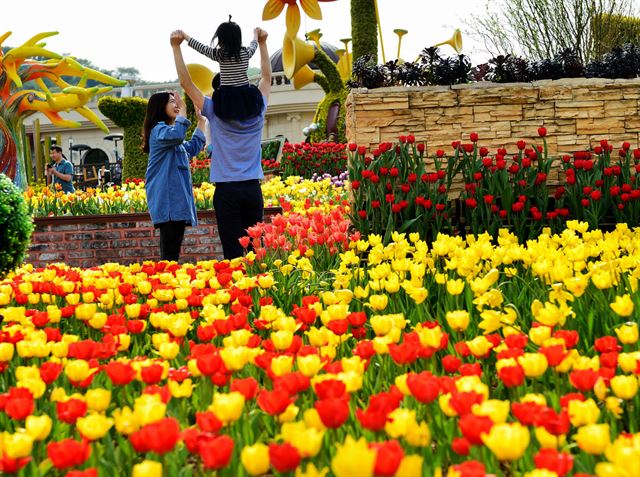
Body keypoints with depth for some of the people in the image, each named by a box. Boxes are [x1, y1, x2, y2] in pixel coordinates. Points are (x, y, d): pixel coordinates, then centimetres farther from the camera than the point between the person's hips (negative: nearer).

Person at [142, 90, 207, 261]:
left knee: (171, 253, 6)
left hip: (177, 201, 10)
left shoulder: (169, 130, 25)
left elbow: (193, 147, 40)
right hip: (168, 202, -10)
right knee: (170, 254, -18)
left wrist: (201, 121, 39)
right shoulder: (159, 129, -7)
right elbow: (176, 135, -31)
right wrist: (183, 109, -26)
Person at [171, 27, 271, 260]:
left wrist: (176, 47, 4)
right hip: (253, 189, 3)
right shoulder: (256, 112, 6)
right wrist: (262, 43, 28)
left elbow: (186, 82, -1)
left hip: (227, 190, -3)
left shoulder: (216, 113, -3)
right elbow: (266, 77, 21)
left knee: (233, 252, -5)